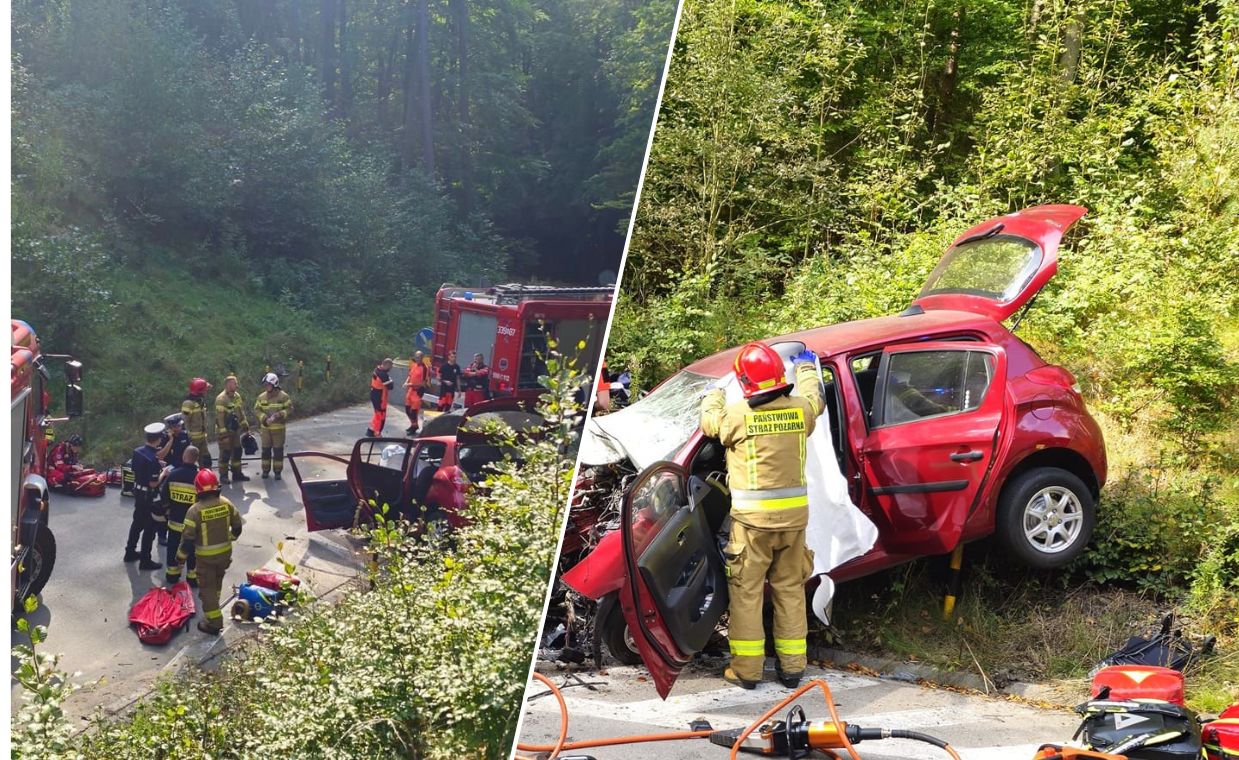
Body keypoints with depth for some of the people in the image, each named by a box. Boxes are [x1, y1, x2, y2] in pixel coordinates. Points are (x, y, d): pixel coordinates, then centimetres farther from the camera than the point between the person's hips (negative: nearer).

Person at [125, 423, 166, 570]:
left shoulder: (137, 451, -3)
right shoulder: (152, 459, -27)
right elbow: (153, 483, -25)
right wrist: (163, 473, -9)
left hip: (138, 491, 8)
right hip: (149, 496, -8)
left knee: (137, 522, 24)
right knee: (149, 528, 4)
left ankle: (130, 552, 37)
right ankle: (145, 560, 11)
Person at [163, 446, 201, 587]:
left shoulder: (172, 474, -9)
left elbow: (164, 496, 2)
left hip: (175, 520, 3)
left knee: (173, 547, 19)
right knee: (192, 549, 11)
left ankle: (172, 573, 30)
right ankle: (193, 576, 19)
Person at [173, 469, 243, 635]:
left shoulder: (195, 510, -23)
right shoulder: (226, 504, -9)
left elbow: (188, 537, -17)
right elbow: (237, 526, 3)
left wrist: (181, 557, -2)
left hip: (206, 556, -5)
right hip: (225, 552, 5)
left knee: (207, 586, 6)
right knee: (217, 580, 28)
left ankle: (214, 622, 5)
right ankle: (213, 602, 50)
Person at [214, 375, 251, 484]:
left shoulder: (237, 396, 6)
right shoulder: (221, 399, -20)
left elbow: (241, 412, 16)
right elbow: (220, 417, -21)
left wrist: (245, 425, 12)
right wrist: (223, 433, -23)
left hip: (235, 430, 8)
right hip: (225, 431, -8)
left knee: (237, 451, 13)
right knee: (225, 453, -3)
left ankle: (237, 473, 24)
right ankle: (223, 476, 6)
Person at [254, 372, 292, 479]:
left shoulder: (283, 396, -4)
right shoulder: (262, 397, 4)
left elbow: (289, 408, -4)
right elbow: (257, 409, 2)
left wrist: (279, 415, -20)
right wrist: (265, 419, -14)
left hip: (278, 427, -2)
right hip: (265, 427, 3)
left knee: (278, 450, 2)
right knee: (266, 449, 7)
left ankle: (278, 471, 10)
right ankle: (265, 470, 18)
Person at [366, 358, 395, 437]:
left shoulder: (376, 370, 2)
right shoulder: (384, 374, -26)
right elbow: (390, 387, -23)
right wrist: (392, 382, -1)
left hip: (373, 394, 9)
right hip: (380, 397, -9)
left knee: (377, 413, 24)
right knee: (381, 415, 5)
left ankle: (370, 430, 30)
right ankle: (376, 434, 12)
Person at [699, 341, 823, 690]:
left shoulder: (737, 414, -13)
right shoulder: (800, 409, -1)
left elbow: (708, 421, 7)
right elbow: (814, 397, 23)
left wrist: (714, 394, 29)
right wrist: (807, 367, 43)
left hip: (753, 517, -4)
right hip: (794, 514, 4)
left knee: (746, 590, 4)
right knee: (790, 589, 13)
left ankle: (746, 668, 6)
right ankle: (792, 666, 18)